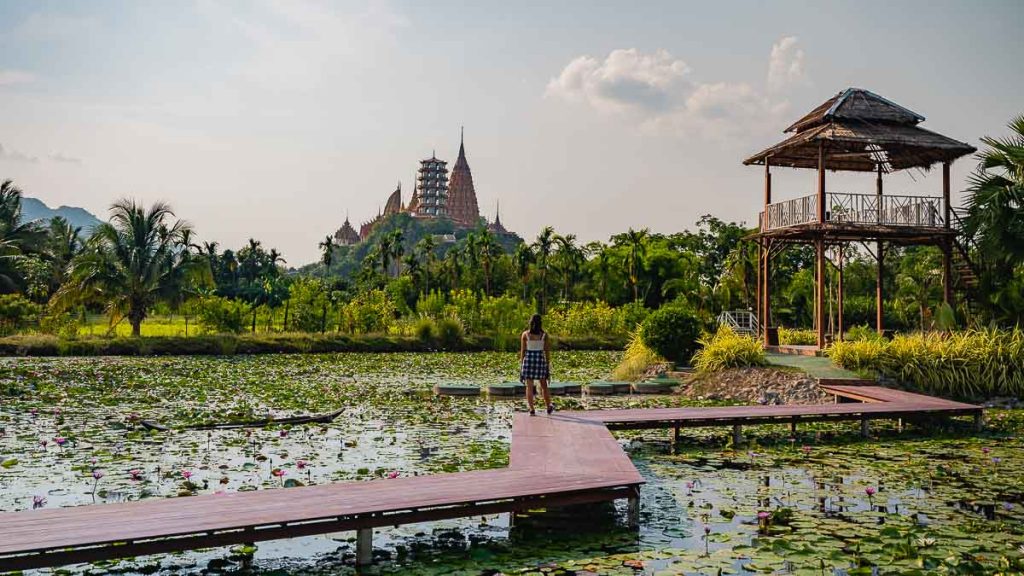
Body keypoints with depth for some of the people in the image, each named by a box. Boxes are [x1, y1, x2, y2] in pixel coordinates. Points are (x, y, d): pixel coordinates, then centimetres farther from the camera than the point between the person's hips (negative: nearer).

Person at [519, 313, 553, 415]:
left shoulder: (525, 334, -1)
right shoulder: (544, 334, -1)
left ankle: (531, 410, 3)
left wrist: (521, 365, 5)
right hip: (540, 360, 0)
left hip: (528, 359, 0)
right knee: (544, 386, 14)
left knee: (529, 387, 4)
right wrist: (548, 364, 6)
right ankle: (549, 408, 22)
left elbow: (522, 351, -1)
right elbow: (547, 351, -1)